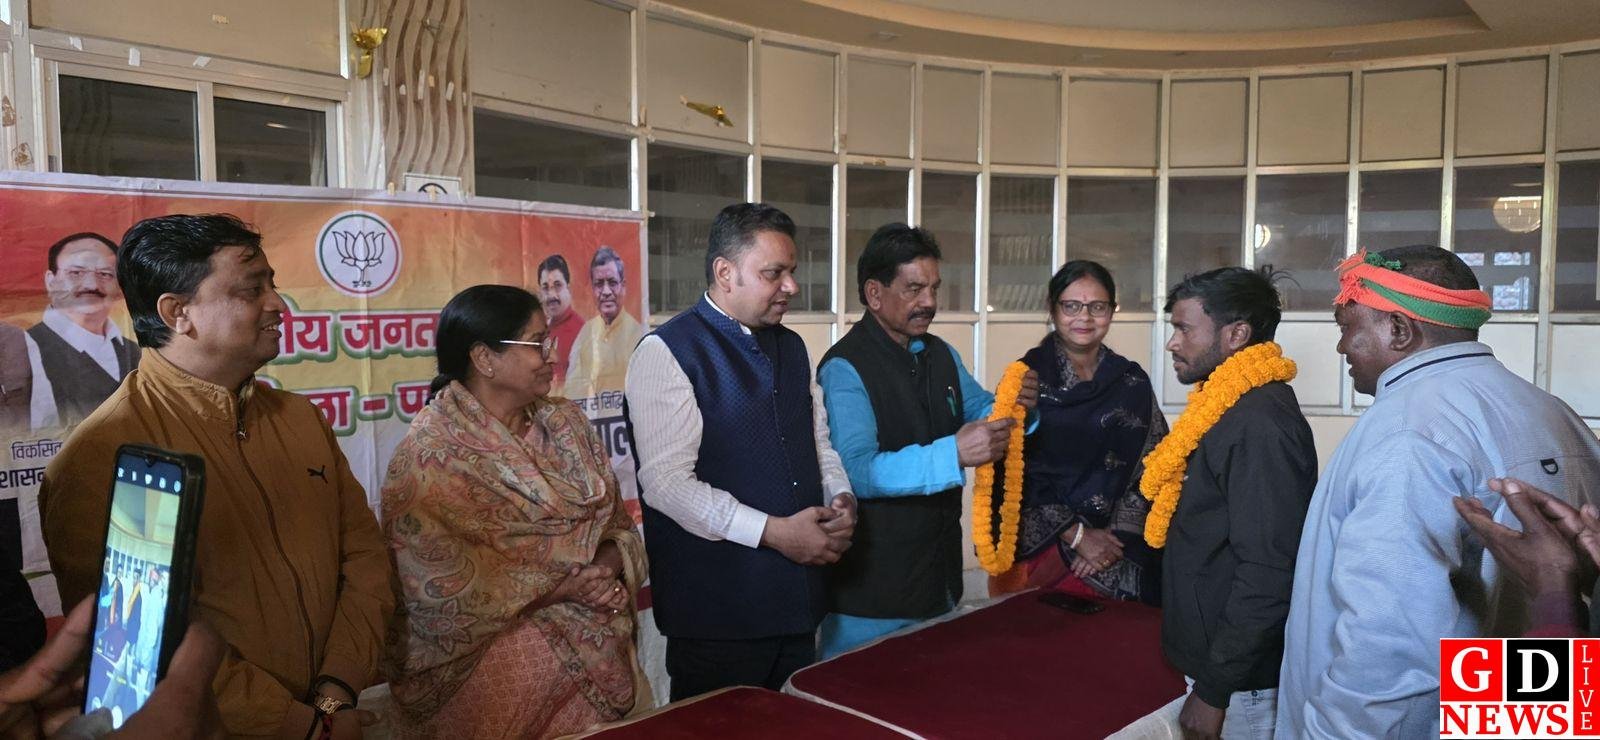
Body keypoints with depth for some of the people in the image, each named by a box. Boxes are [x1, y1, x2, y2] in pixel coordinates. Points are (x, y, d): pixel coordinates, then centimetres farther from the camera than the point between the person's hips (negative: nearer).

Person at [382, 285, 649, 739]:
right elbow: (441, 583, -19)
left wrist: (608, 565, -15)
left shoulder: (565, 423, 4)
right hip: (495, 670, -5)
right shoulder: (431, 455, -14)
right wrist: (564, 590, -18)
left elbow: (617, 524, 7)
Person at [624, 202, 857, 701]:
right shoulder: (667, 352, -12)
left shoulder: (791, 347, 12)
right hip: (715, 607, -7)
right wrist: (774, 532, -20)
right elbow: (667, 482, -19)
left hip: (798, 599, 7)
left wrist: (841, 500, -1)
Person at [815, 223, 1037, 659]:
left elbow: (981, 410, 18)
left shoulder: (941, 354, 10)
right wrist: (953, 454, -36)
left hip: (940, 572, 8)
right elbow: (857, 470, -26)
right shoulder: (844, 369, -17)